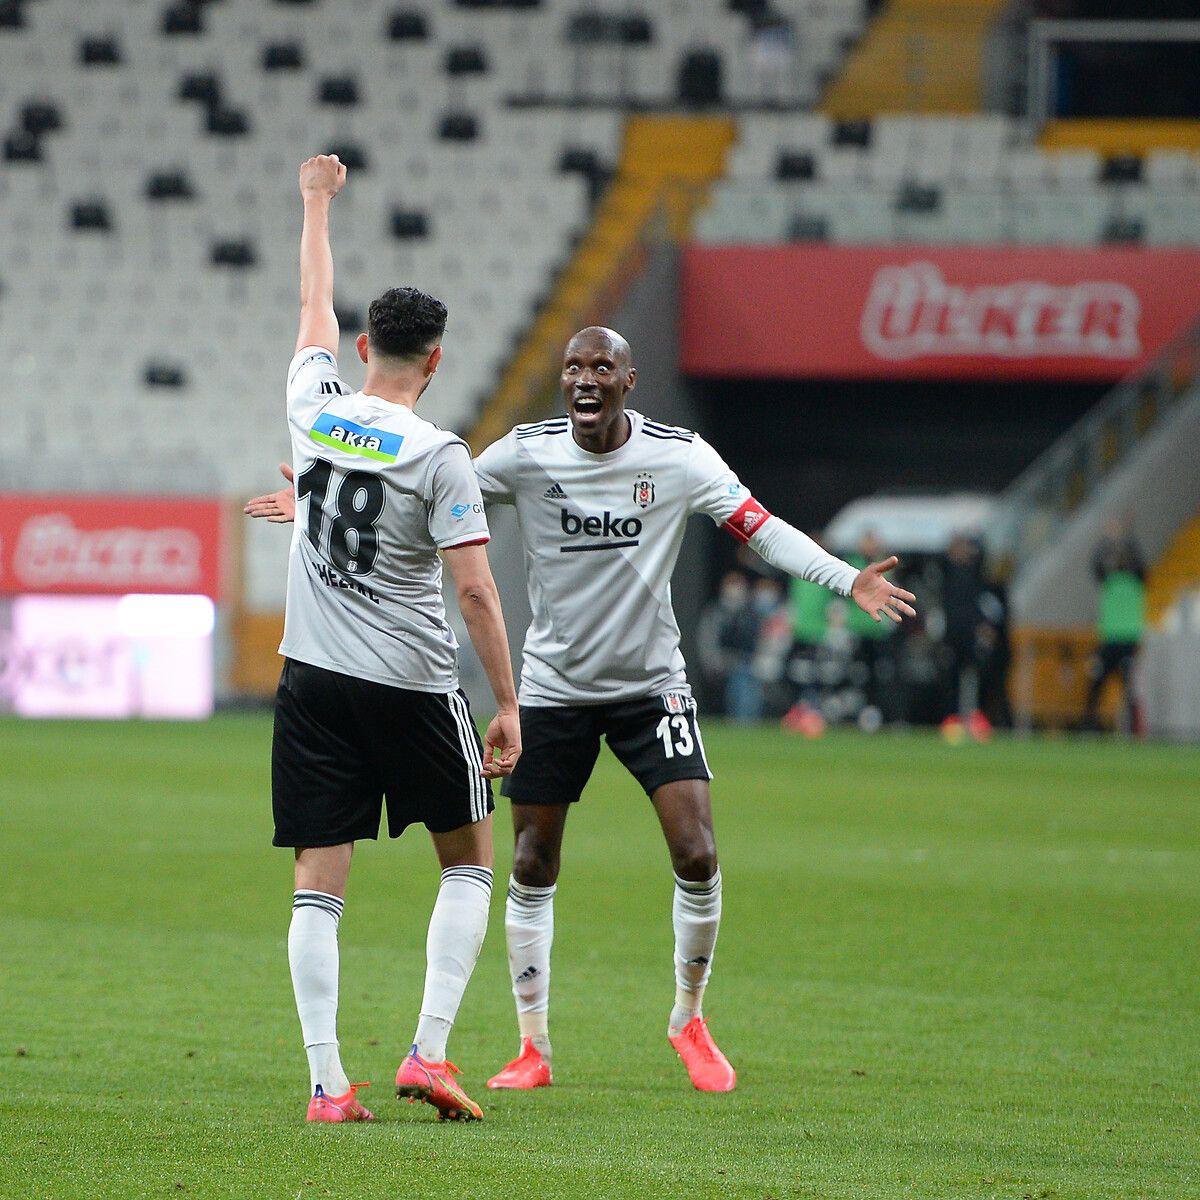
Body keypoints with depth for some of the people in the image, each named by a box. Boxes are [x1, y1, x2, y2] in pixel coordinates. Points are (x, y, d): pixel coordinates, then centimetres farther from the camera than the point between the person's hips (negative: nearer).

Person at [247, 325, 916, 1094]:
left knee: (696, 856, -12)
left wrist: (848, 580, -22)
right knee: (532, 868, 1)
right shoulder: (526, 453, -7)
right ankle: (534, 1047, 15)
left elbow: (759, 527, -10)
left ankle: (690, 1022, 10)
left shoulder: (679, 456, -9)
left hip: (652, 685, -1)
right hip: (554, 686, 1)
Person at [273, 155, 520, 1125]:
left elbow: (316, 308, 20)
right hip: (411, 684, -4)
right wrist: (508, 707, -8)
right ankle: (429, 1053, 0)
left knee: (318, 888, 2)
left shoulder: (315, 408, 1)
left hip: (313, 681, 4)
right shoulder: (440, 456, -10)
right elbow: (476, 588, -14)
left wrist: (318, 205, 35)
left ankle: (327, 1083, -6)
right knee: (470, 861, 13)